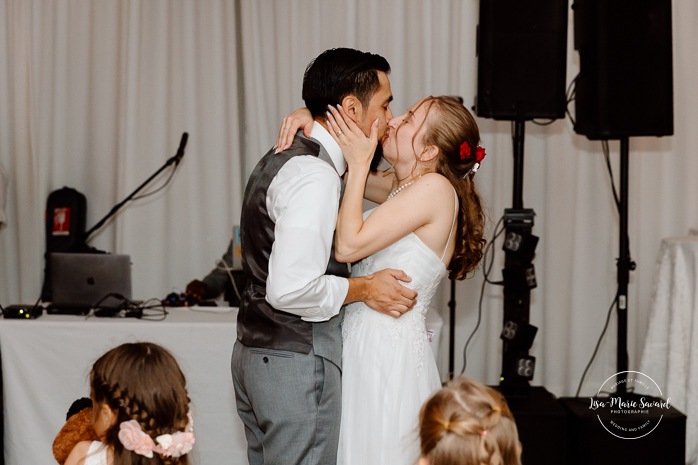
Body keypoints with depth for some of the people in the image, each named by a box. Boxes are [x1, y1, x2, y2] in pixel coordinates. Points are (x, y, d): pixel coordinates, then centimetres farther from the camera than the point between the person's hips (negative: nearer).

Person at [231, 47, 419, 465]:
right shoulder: (315, 176, -20)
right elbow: (290, 288, -28)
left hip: (257, 352, 10)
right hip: (298, 363, -10)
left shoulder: (283, 159, 13)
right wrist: (362, 289, -14)